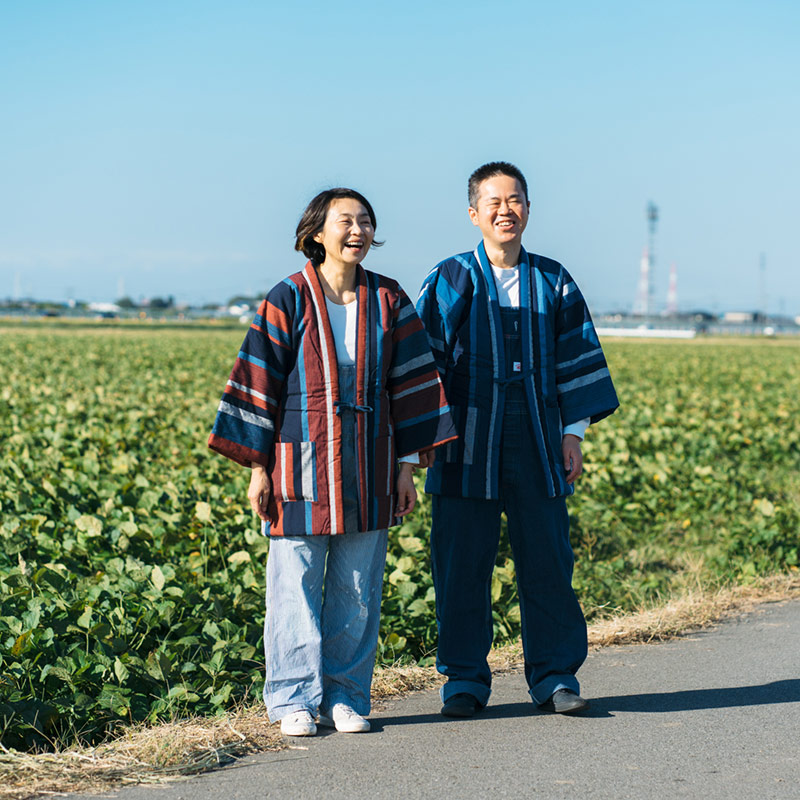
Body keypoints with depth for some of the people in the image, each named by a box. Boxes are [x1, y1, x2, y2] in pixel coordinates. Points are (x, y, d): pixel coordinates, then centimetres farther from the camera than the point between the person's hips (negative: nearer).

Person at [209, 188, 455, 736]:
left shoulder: (388, 301, 6)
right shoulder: (288, 301, -3)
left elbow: (410, 383, 9)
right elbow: (259, 383, -1)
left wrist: (407, 465, 5)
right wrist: (258, 469, -4)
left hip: (367, 470, 3)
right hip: (301, 465, -2)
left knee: (357, 589, 6)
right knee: (297, 587, 1)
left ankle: (346, 697, 16)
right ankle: (294, 699, 10)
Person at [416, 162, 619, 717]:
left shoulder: (552, 282, 9)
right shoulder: (451, 281, 3)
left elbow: (576, 359, 12)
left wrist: (574, 431, 6)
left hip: (536, 443, 2)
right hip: (468, 444, -1)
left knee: (547, 560, 3)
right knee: (462, 564, 2)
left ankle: (555, 676, 14)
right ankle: (465, 679, 13)